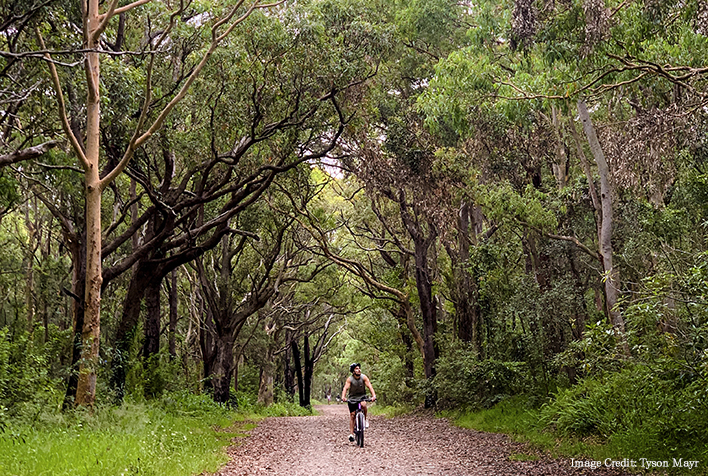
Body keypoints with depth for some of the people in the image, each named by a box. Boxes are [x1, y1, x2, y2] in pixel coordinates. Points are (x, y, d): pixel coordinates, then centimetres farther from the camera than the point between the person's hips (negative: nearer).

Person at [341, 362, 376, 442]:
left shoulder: (364, 377, -12)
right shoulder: (350, 379, -14)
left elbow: (369, 386, -20)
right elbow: (345, 388, -25)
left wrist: (374, 395, -36)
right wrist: (343, 397, -43)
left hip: (362, 396, 0)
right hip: (352, 398, 0)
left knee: (363, 404, -32)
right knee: (352, 415, -5)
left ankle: (365, 419, -8)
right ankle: (351, 434, 2)